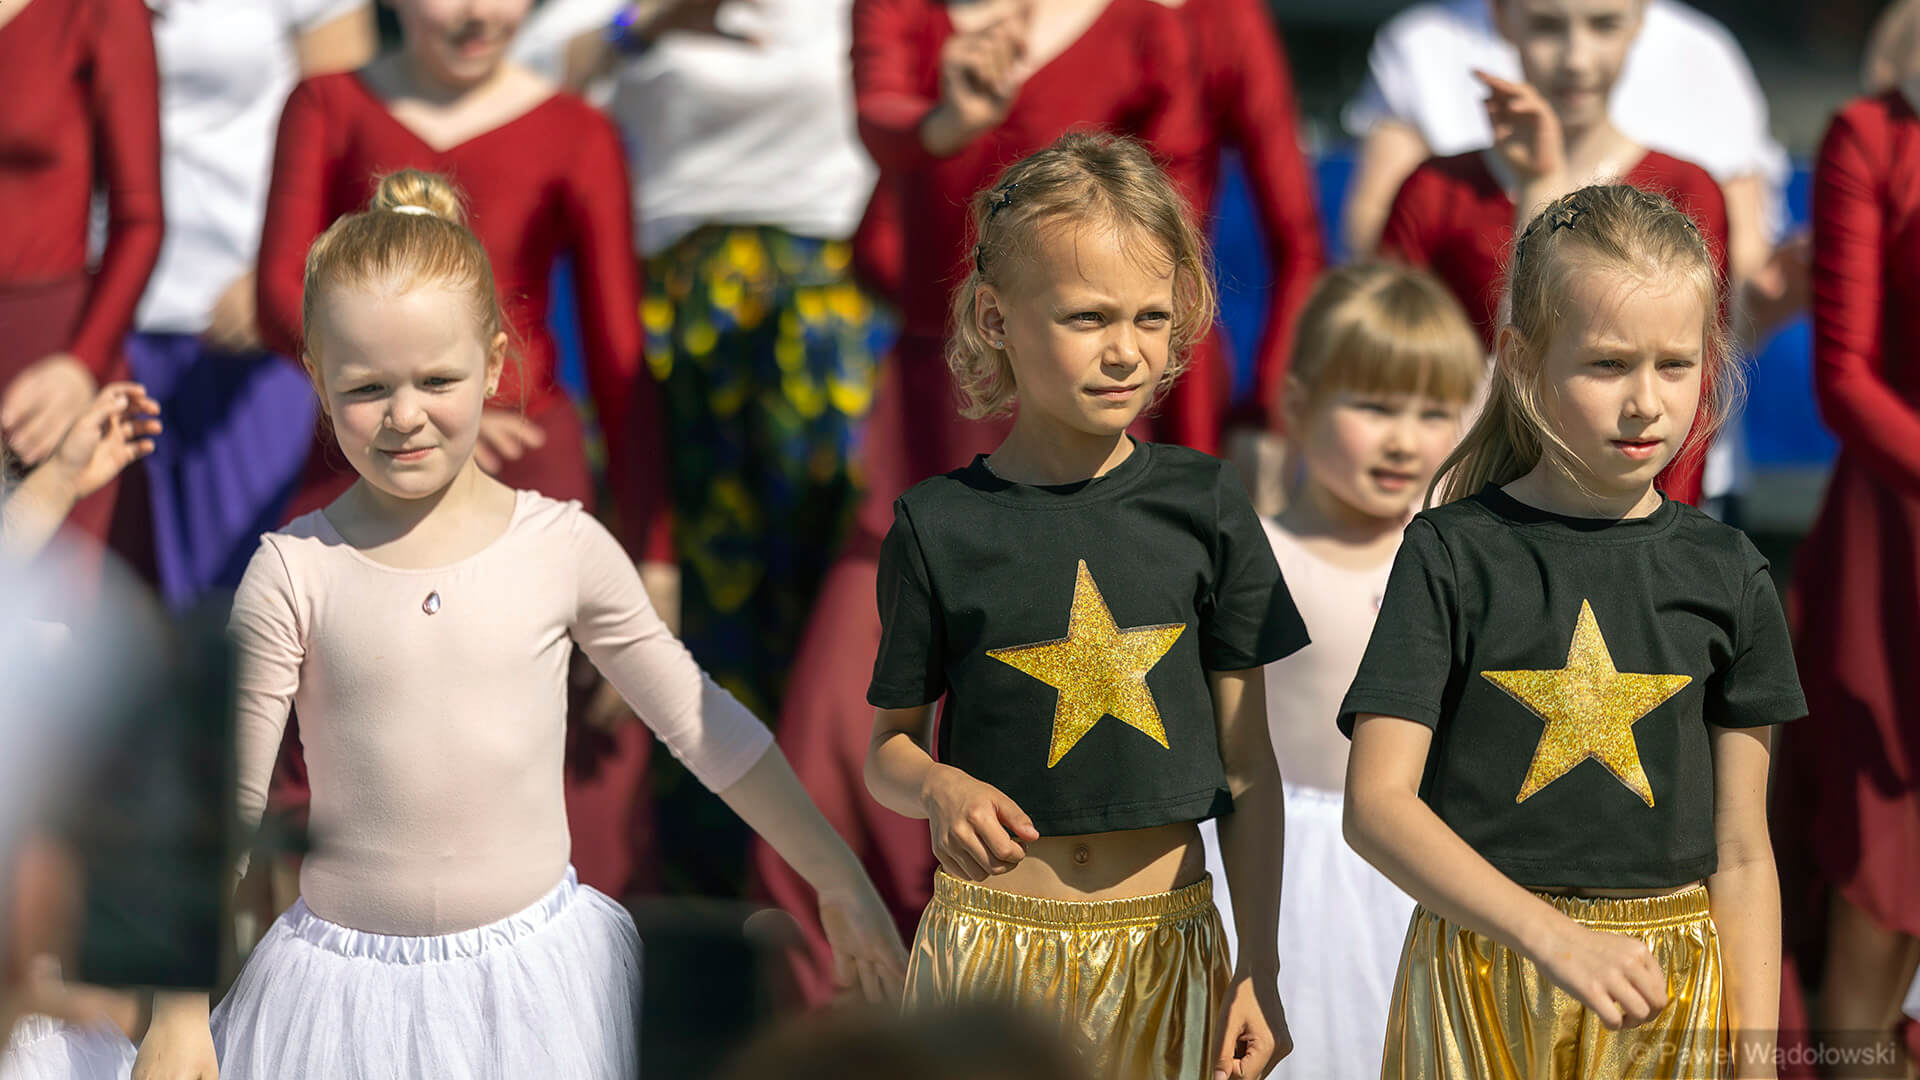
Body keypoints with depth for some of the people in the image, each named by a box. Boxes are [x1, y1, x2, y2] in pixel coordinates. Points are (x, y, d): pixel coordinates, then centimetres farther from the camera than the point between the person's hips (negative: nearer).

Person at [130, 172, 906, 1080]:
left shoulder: (564, 550, -3)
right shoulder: (294, 573, -6)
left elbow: (703, 725, 8)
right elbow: (224, 799, 0)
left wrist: (841, 884, 11)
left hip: (532, 972, 1)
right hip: (349, 990, -1)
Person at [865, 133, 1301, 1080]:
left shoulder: (1204, 505, 1)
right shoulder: (940, 524, -3)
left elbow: (1248, 763, 4)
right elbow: (889, 745, 7)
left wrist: (1260, 969, 0)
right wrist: (939, 789, -16)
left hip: (1167, 939, 1)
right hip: (991, 935, -1)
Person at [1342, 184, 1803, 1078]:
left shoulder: (1725, 575, 4)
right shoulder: (1453, 555, -4)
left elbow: (1741, 854, 6)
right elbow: (1376, 802, -12)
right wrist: (1555, 937, -24)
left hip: (1672, 1001, 2)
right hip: (1484, 991, -2)